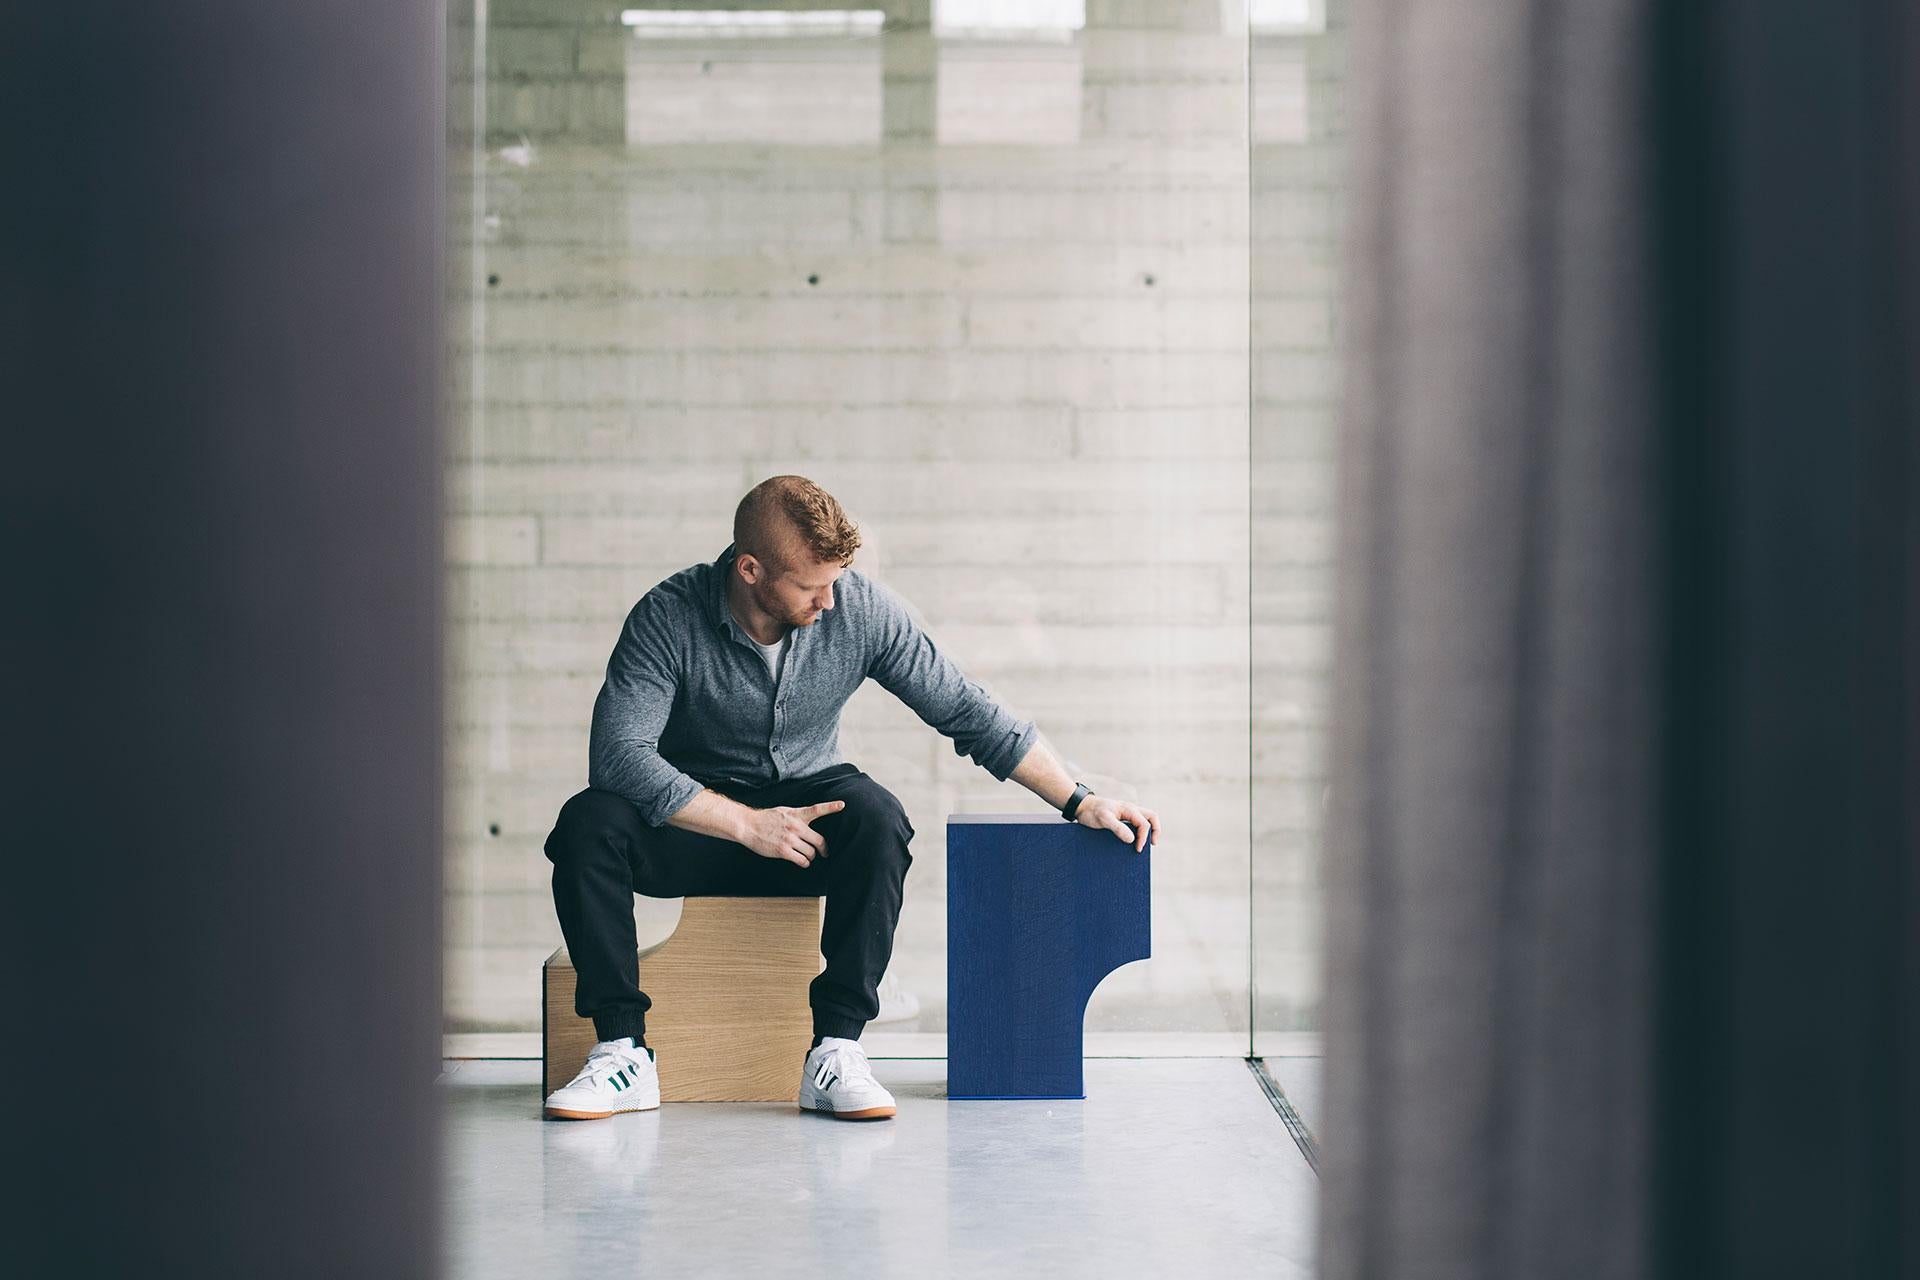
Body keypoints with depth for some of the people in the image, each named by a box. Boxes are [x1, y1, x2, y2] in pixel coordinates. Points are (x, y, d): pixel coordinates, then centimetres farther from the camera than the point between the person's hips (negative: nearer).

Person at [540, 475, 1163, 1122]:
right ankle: (623, 1051, -25)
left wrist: (1078, 800, -4)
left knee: (876, 817, -33)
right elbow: (618, 753, -27)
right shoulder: (668, 619, -19)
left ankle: (835, 1051, -31)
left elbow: (967, 710, -3)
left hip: (805, 804, 1)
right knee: (588, 822, -31)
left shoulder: (861, 608, -12)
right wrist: (748, 826, -31)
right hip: (696, 818, -1)